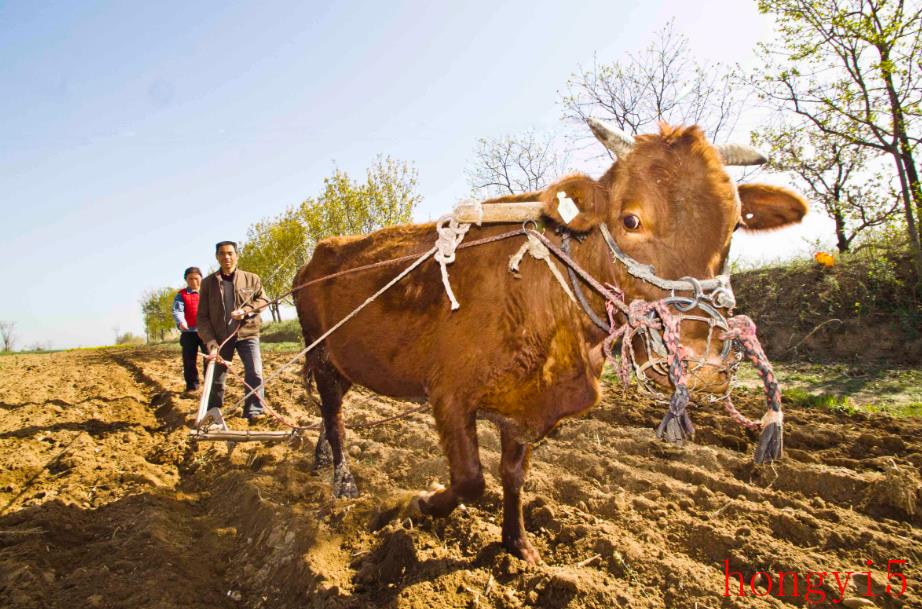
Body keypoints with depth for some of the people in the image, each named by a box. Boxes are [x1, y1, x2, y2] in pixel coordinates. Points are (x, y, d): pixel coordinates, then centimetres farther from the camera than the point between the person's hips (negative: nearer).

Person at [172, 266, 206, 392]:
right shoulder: (181, 295, 6)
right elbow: (177, 310, -7)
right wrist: (181, 321, -29)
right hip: (189, 331, 0)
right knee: (189, 360, 4)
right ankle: (191, 385, 15)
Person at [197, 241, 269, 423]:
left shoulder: (251, 279, 0)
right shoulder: (208, 282, 0)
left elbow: (263, 300, 6)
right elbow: (203, 317, -2)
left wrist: (246, 311, -14)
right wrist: (210, 342, -13)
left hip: (247, 333, -1)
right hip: (220, 337, 1)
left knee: (255, 372, -15)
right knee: (216, 378, 11)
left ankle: (254, 411, -7)